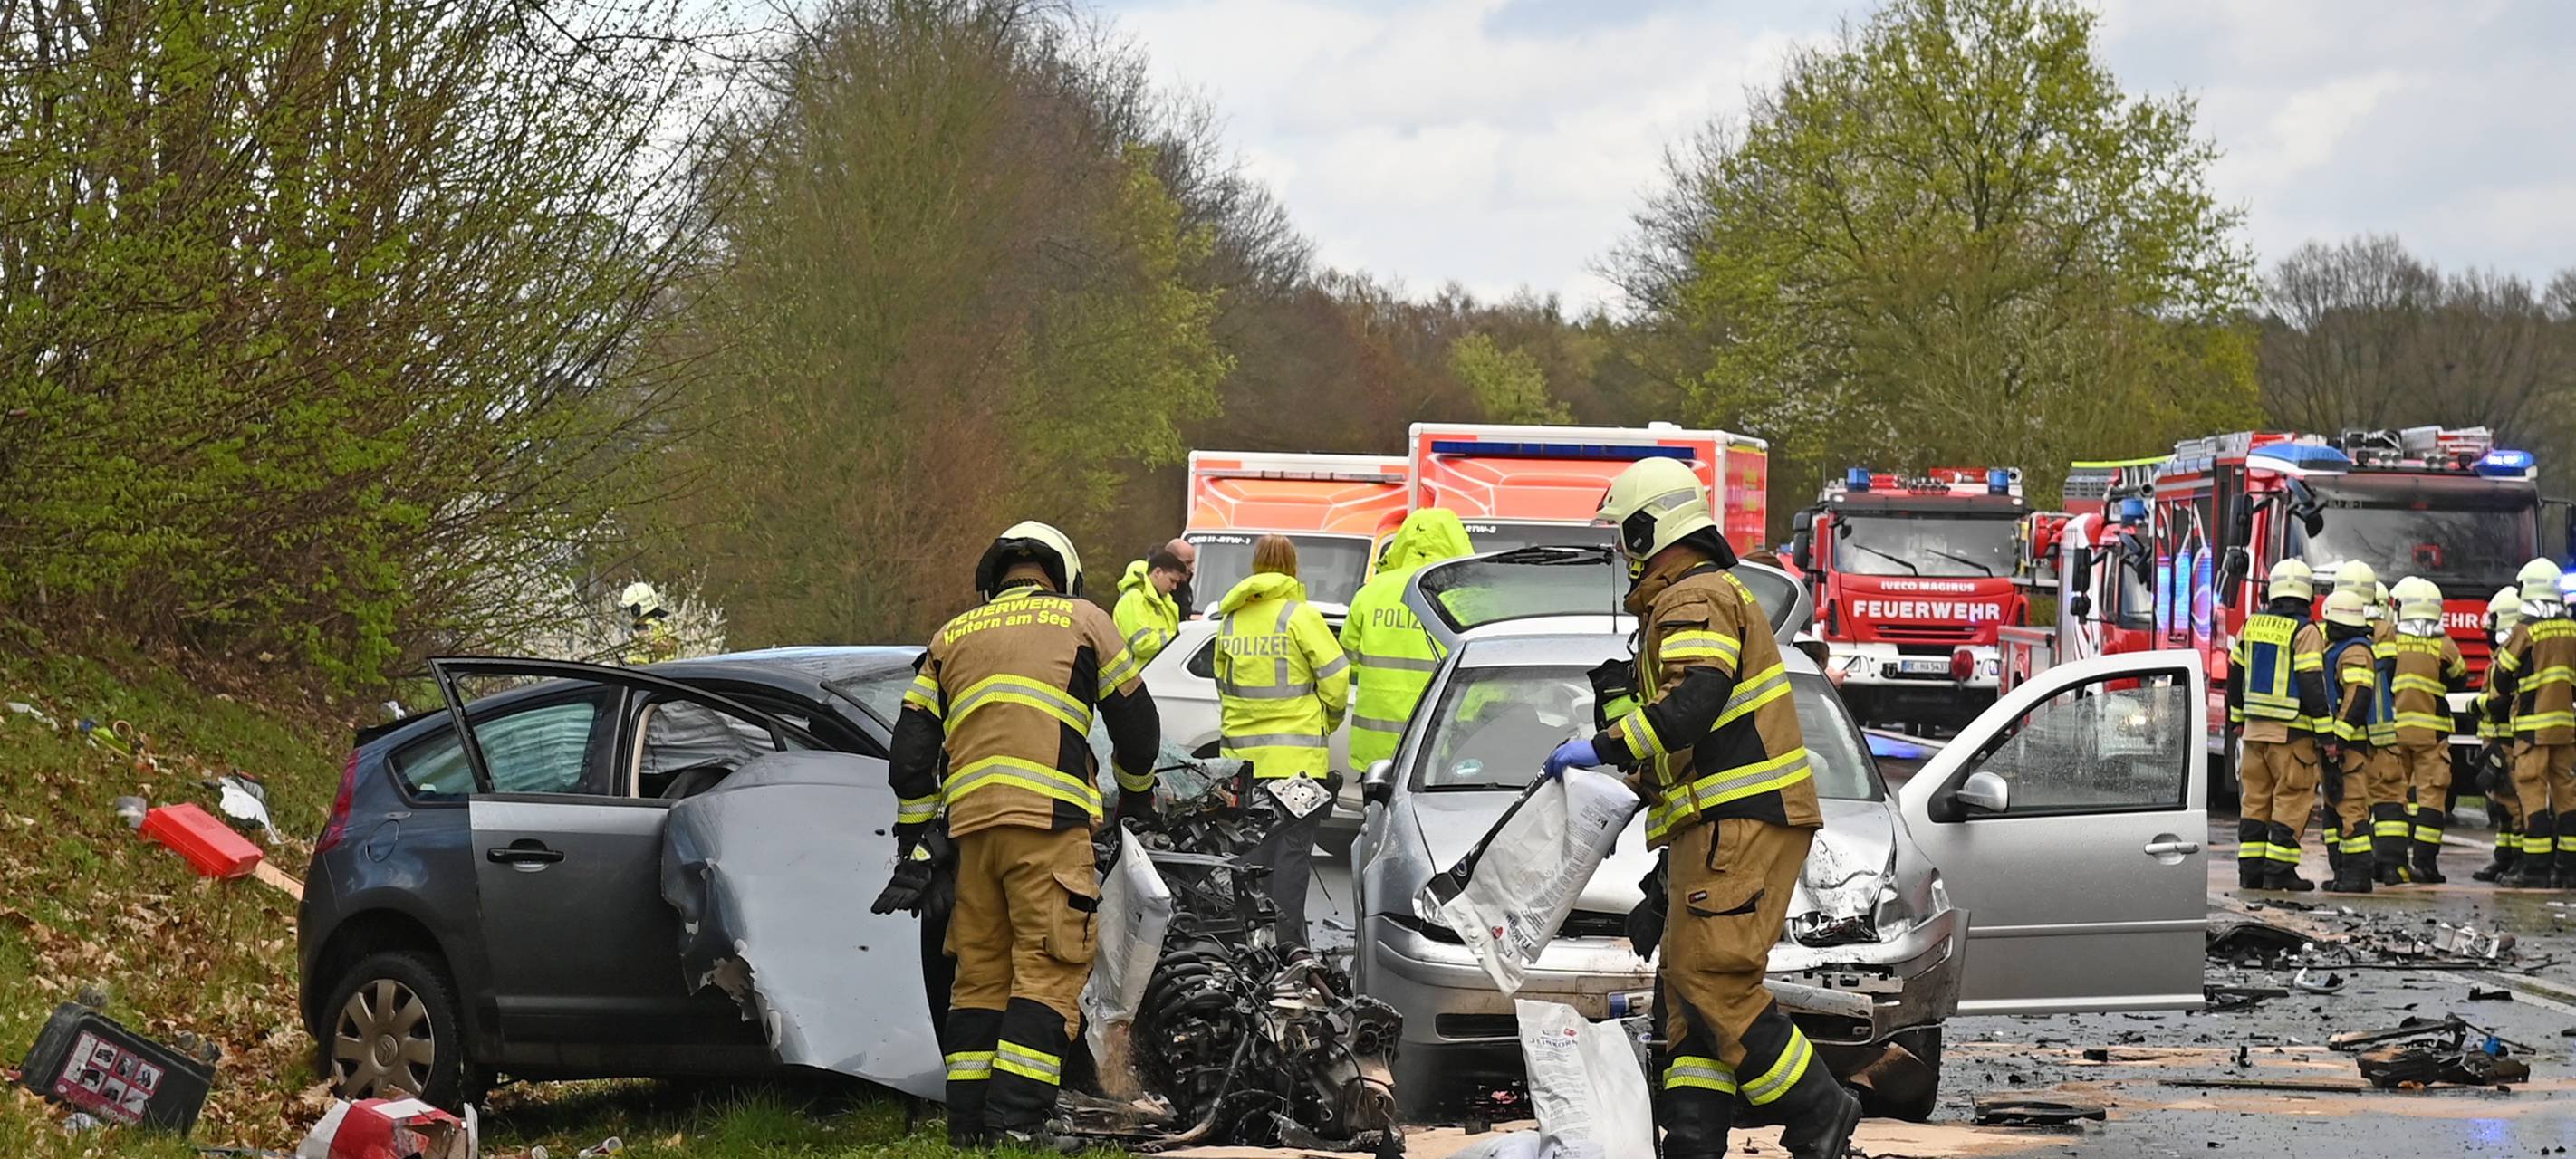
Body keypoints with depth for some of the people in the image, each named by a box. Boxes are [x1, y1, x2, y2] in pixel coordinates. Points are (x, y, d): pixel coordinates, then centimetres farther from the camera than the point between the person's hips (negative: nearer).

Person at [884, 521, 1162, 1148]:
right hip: (1049, 820, -4)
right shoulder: (1082, 621, 13)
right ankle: (1015, 1117, -16)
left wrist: (911, 839, 23)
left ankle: (968, 1120, 8)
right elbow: (1136, 721, 15)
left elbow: (911, 750, 18)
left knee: (981, 973, 10)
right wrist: (1137, 796, 32)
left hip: (973, 823, 4)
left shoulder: (952, 637, 23)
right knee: (1048, 972, -6)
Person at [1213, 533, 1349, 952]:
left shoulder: (1230, 620, 9)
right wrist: (1327, 723, 9)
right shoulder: (1299, 615, -8)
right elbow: (1335, 680, -8)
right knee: (1292, 848, -4)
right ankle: (1287, 942, -9)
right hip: (1296, 754, -5)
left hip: (1242, 755, 5)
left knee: (1253, 849, 12)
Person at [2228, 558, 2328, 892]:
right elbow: (2312, 685, -17)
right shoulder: (2306, 632, -11)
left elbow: (2236, 675, 17)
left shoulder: (2252, 625, 8)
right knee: (2292, 801, -1)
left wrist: (2238, 719, 28)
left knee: (2256, 800, 11)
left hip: (2255, 728, 6)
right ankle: (2279, 870, -4)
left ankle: (2250, 870, 11)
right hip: (2292, 732, -6)